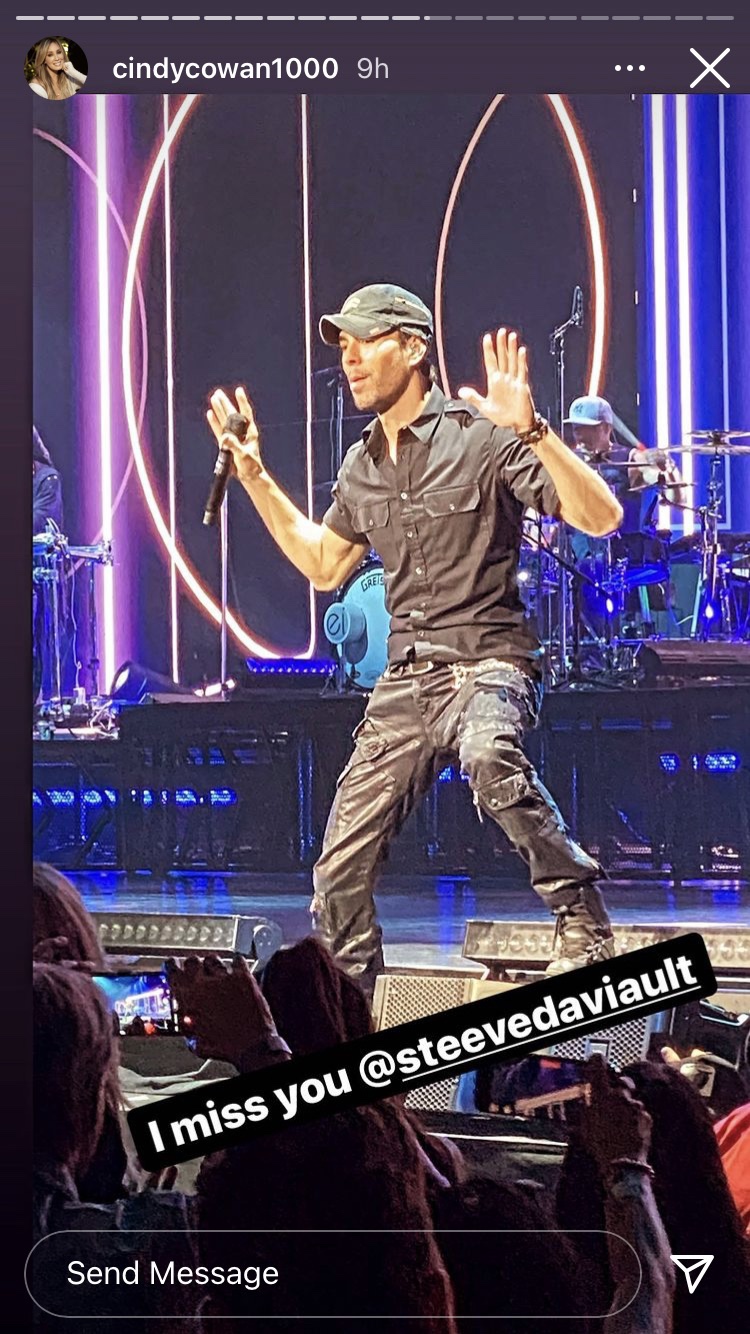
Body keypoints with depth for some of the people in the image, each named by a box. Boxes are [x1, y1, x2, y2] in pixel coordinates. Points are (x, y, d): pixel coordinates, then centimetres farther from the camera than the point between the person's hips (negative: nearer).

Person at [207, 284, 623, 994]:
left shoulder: (481, 437, -9)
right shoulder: (361, 468, 12)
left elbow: (601, 517, -16)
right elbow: (324, 565, 27)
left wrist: (532, 431, -29)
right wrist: (255, 478, 20)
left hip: (487, 662, -7)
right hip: (404, 680, 7)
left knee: (486, 754, -41)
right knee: (341, 867, 3)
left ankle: (584, 920, -26)